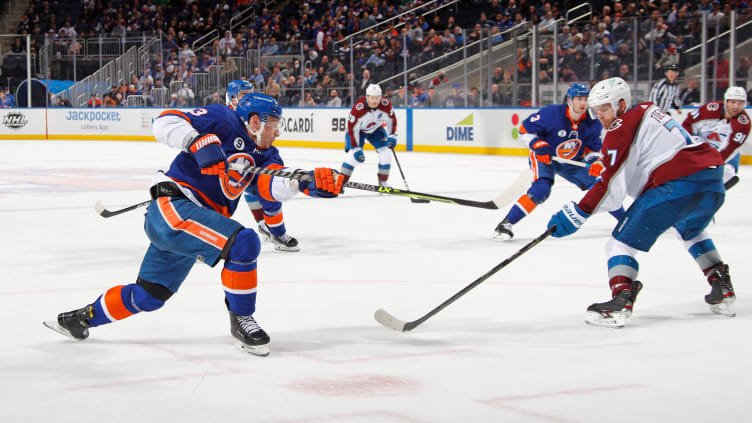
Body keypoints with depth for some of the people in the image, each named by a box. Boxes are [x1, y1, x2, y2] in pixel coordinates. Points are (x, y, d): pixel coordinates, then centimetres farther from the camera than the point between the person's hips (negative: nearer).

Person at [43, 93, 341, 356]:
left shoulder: (264, 154, 14)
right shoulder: (224, 121, -7)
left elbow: (272, 186, -6)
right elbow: (165, 123, -14)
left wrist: (308, 182, -24)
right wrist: (199, 142, -29)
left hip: (199, 221, 9)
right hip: (172, 207, -9)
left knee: (147, 296, 16)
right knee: (243, 243, -24)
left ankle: (83, 317, 36)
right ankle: (240, 320, -8)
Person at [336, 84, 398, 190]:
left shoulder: (386, 104, -24)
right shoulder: (358, 108, -35)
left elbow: (391, 119, -4)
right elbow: (352, 129, -29)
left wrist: (392, 136, -8)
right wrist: (356, 148, -29)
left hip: (376, 129, 4)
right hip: (358, 130, -4)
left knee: (386, 153, -10)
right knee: (353, 155, -20)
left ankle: (383, 182, 4)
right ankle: (339, 183, -12)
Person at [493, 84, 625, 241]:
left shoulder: (592, 123, -12)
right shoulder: (551, 113, -26)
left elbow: (593, 149, -2)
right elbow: (525, 129, -17)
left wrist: (596, 162, -23)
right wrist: (538, 145, -29)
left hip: (573, 162, 5)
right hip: (544, 157, -5)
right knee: (541, 189, -30)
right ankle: (505, 224, -27)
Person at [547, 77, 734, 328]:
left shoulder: (623, 126, -2)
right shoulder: (649, 112, 24)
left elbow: (613, 185, -8)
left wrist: (577, 213, -6)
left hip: (678, 185, -9)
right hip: (713, 181, 9)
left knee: (623, 239, -1)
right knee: (691, 231, 37)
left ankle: (621, 302, -18)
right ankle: (722, 290, 32)